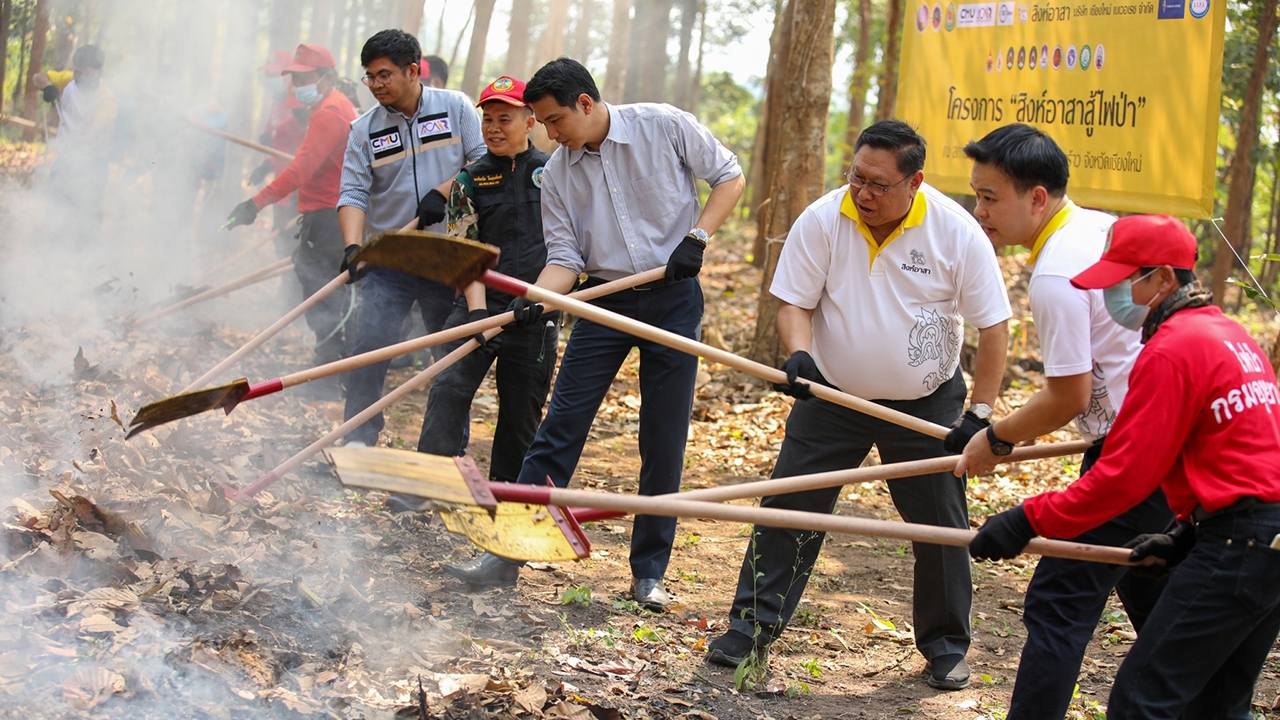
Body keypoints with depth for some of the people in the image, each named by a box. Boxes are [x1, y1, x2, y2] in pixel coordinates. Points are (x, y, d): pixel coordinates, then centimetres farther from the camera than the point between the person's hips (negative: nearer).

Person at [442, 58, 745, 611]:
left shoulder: (665, 127, -8)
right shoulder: (558, 173, 1)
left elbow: (729, 176, 1)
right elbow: (565, 257, -1)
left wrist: (697, 237, -12)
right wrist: (536, 298, -20)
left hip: (674, 298, -2)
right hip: (605, 301, 2)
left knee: (664, 442, 2)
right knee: (559, 428, -4)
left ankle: (649, 571, 13)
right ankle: (508, 553, 1)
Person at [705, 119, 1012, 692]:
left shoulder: (957, 232, -16)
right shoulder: (823, 220, -14)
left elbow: (994, 326, -9)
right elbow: (795, 302, -7)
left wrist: (980, 412, -11)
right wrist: (799, 352, -28)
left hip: (925, 405, -1)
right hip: (832, 396, 1)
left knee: (941, 524, 4)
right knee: (787, 509, -3)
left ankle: (945, 645, 22)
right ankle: (751, 627, 9)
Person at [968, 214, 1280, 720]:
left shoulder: (1172, 350, -13)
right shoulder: (1229, 334, 17)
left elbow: (1123, 474, -16)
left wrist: (1028, 520, -11)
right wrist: (1188, 536, 17)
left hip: (1239, 545, -10)